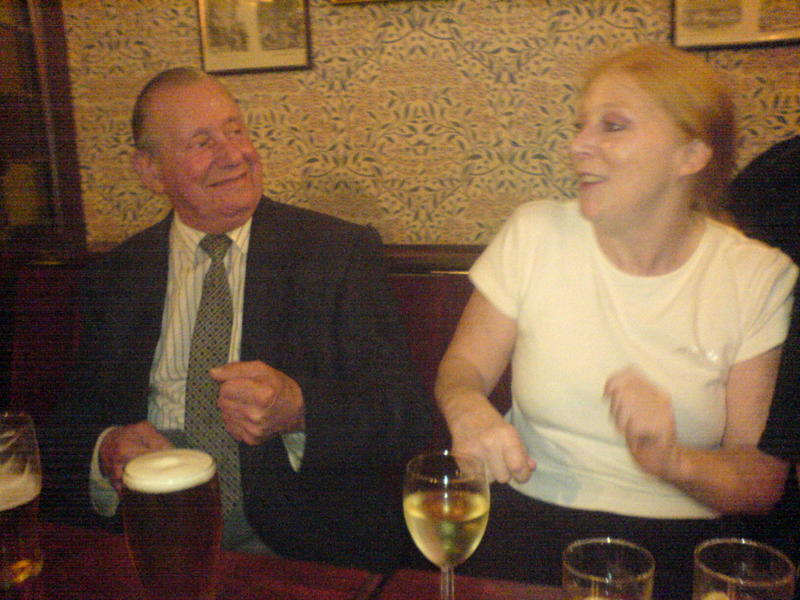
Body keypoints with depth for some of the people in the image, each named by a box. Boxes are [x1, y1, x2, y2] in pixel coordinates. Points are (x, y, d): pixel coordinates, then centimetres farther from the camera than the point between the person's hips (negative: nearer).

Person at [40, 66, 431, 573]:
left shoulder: (343, 252, 0)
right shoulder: (115, 278, 11)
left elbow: (407, 412, -5)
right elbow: (75, 423, 14)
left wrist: (299, 409, -24)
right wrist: (107, 452, -10)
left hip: (298, 542, -2)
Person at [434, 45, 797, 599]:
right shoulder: (534, 233, 0)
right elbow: (463, 365, 7)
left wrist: (676, 461, -20)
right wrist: (468, 408, -17)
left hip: (676, 543, 1)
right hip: (524, 520, 0)